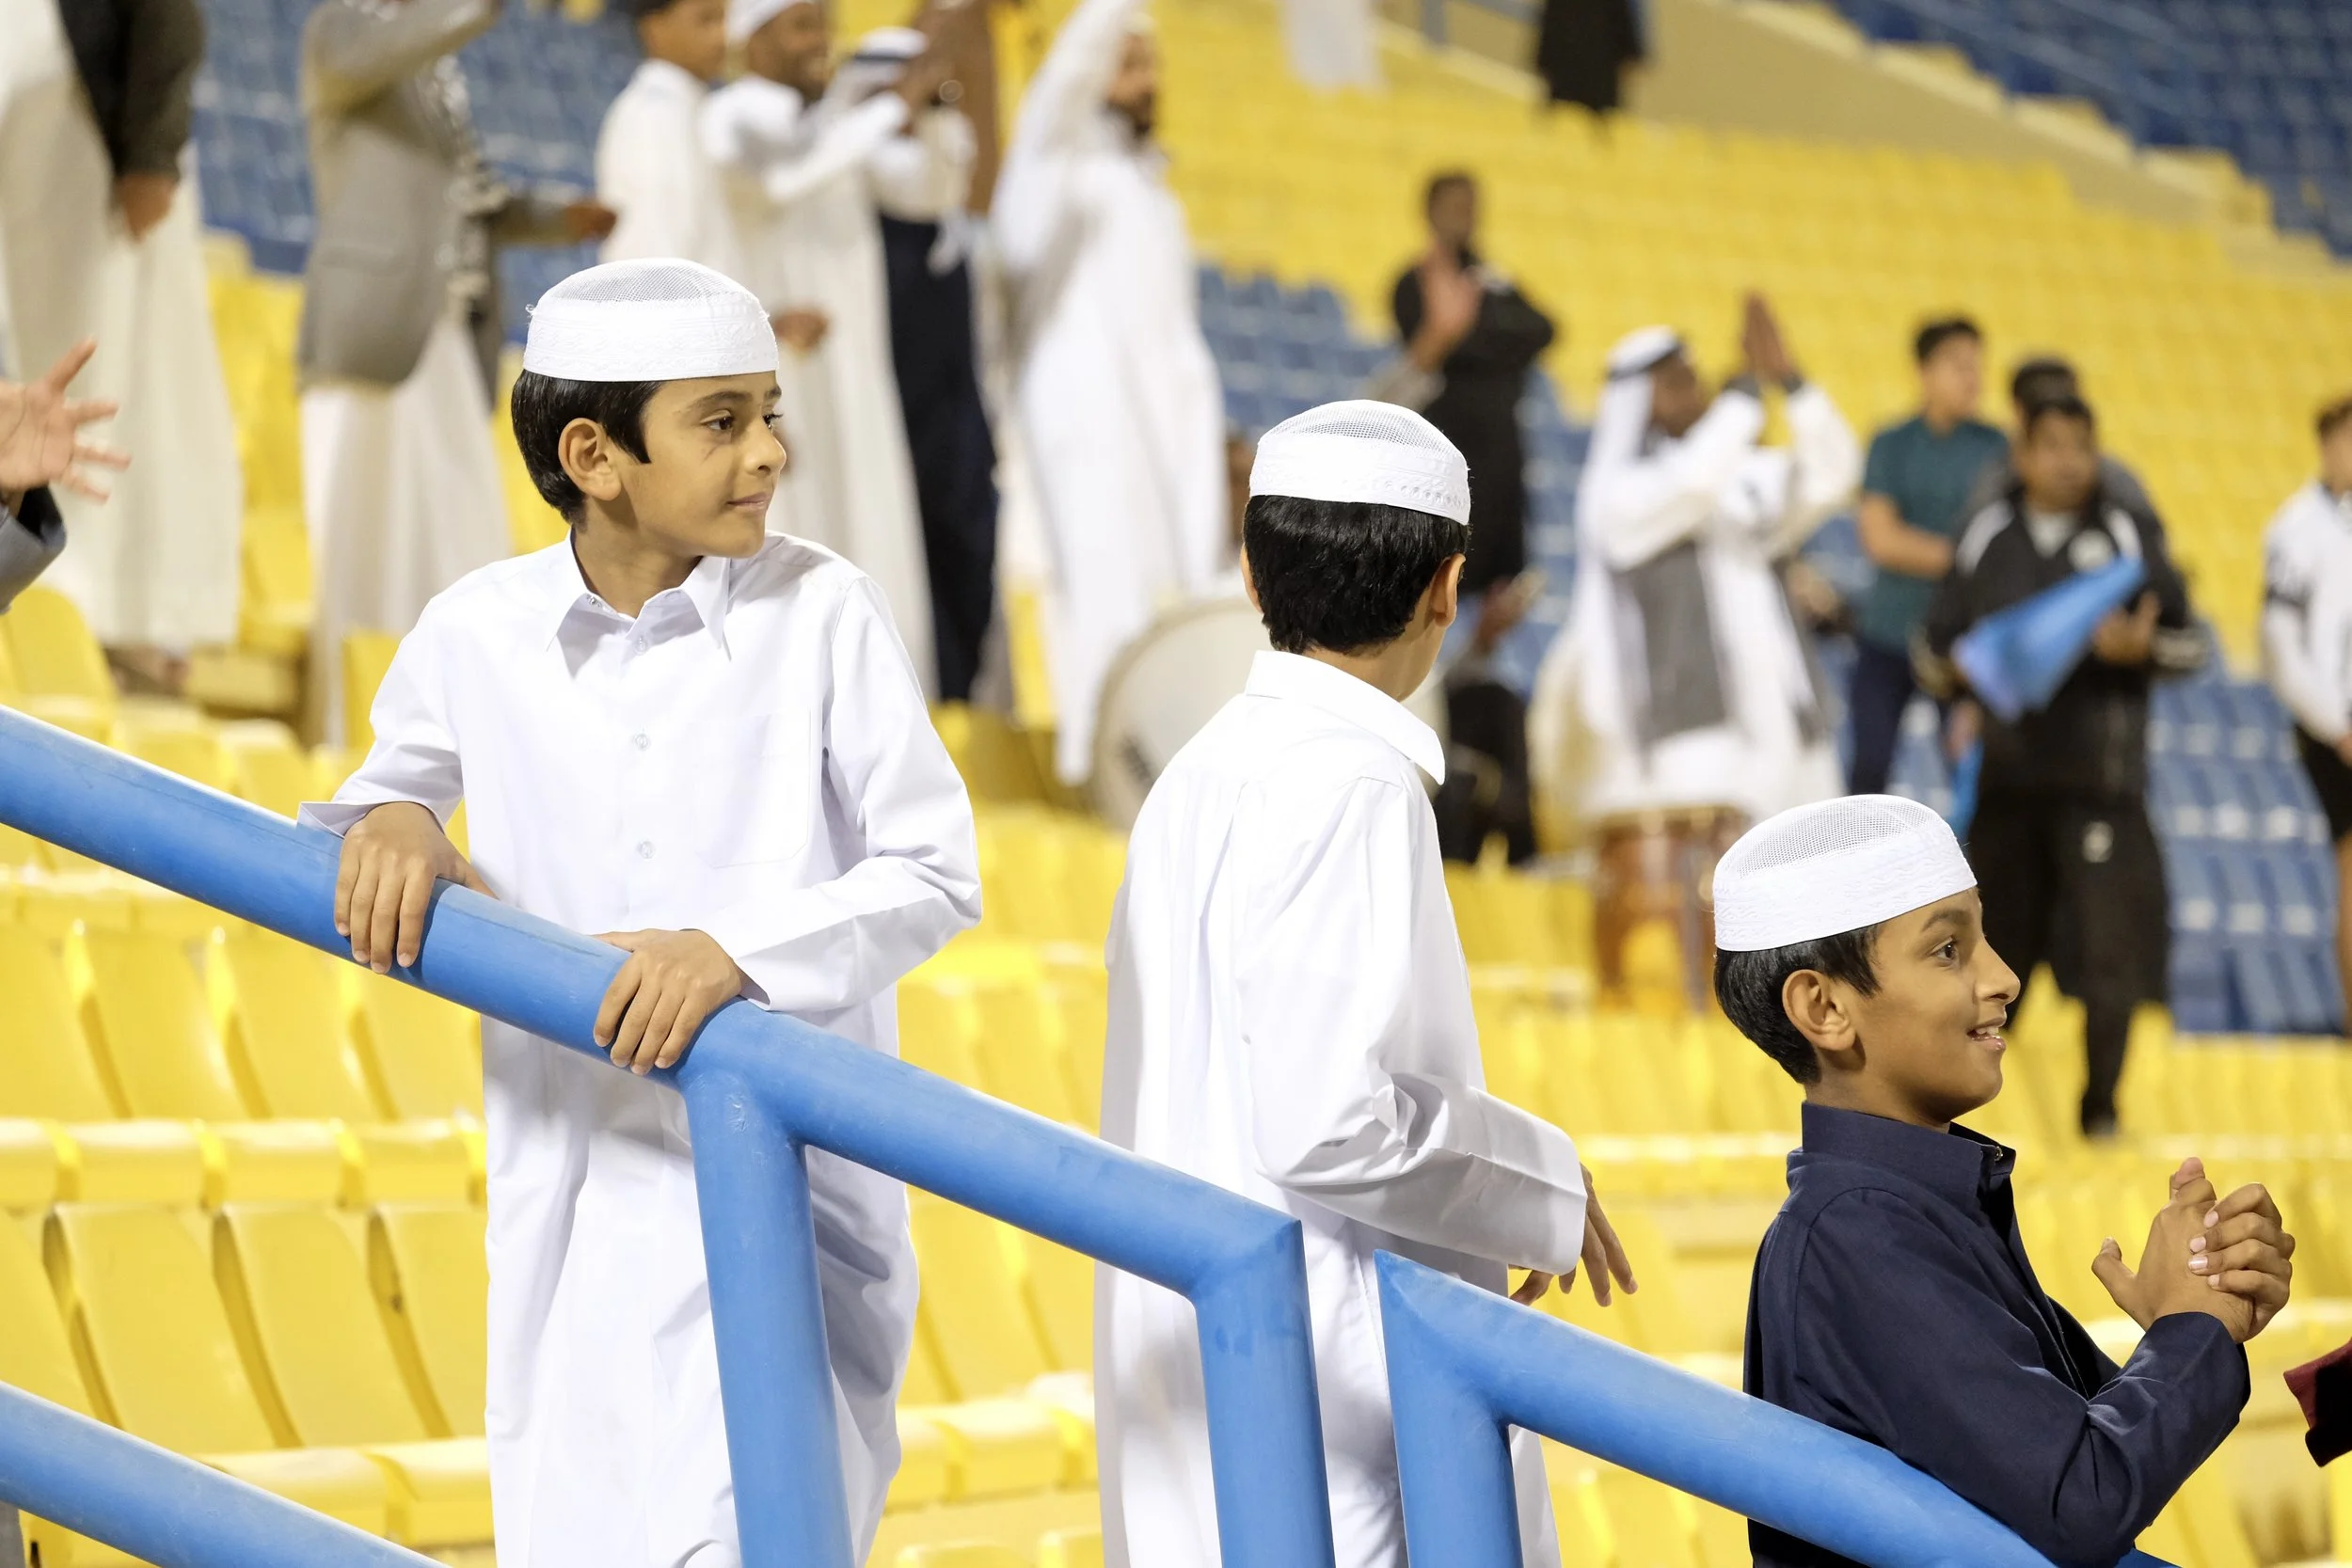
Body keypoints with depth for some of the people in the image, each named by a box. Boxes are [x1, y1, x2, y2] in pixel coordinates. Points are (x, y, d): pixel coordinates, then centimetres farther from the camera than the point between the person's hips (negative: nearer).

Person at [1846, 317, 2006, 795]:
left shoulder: (1995, 448, 1)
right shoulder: (1892, 446, 0)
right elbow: (1880, 539, -9)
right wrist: (1956, 557, -15)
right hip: (1888, 630, 0)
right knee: (1870, 764, 1)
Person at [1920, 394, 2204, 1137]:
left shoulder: (2128, 537, 3)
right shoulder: (1986, 537, 8)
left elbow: (2188, 643, 4)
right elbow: (1937, 641, 13)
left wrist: (2143, 646, -17)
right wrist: (1955, 673, -9)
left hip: (2101, 776, -2)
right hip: (2009, 774, 2)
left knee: (2109, 948, -9)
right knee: (1995, 943, 9)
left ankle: (2101, 1106, 0)